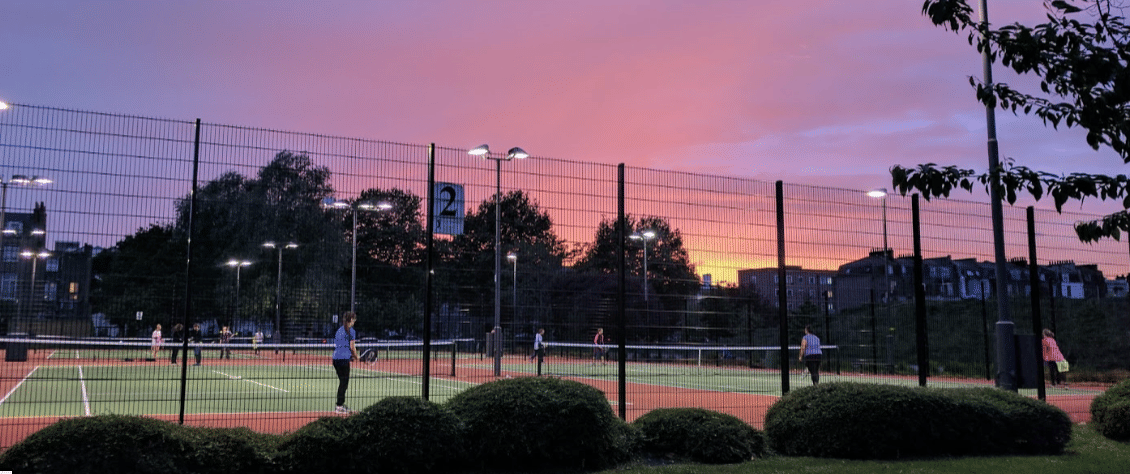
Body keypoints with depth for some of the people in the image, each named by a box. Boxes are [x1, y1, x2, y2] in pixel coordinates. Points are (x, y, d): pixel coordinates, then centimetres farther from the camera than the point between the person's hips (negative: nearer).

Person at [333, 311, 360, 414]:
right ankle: (339, 407, -2)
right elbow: (352, 347, -8)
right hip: (344, 359, -8)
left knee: (342, 382, 15)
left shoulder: (339, 330, 16)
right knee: (344, 383, -2)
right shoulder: (351, 331, -6)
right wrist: (356, 357, 8)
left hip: (336, 358, 8)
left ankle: (341, 405, 20)